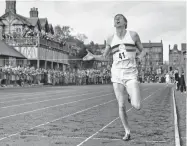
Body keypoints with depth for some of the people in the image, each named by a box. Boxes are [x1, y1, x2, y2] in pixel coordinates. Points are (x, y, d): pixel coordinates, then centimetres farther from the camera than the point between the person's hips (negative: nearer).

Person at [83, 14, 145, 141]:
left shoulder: (133, 35, 0)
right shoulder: (111, 39, 7)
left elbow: (142, 51, 10)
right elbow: (105, 57, 16)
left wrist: (141, 55, -14)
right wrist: (93, 57, -2)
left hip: (131, 74, -2)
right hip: (117, 75, 2)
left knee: (137, 106, -15)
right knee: (121, 106, 3)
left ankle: (130, 97, 21)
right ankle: (127, 132, 21)